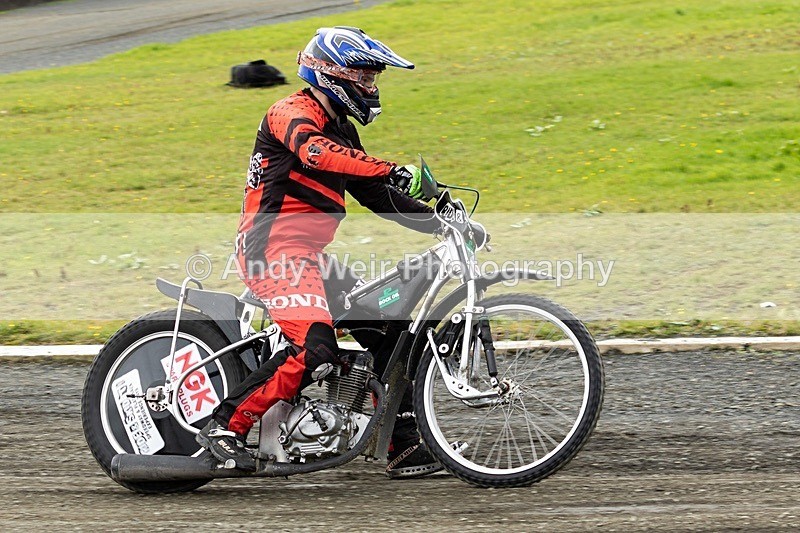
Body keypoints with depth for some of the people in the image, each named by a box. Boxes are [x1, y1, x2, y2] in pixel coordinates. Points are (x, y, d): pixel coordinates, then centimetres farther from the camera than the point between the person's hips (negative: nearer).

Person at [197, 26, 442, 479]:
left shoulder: (342, 131, 21)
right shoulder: (292, 113, -8)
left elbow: (379, 197, 23)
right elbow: (316, 153, -31)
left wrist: (440, 221, 11)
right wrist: (393, 171, -40)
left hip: (311, 254, 10)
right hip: (275, 249, -10)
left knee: (389, 329, 6)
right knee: (317, 349, -25)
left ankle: (406, 447, 8)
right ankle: (227, 426, -16)